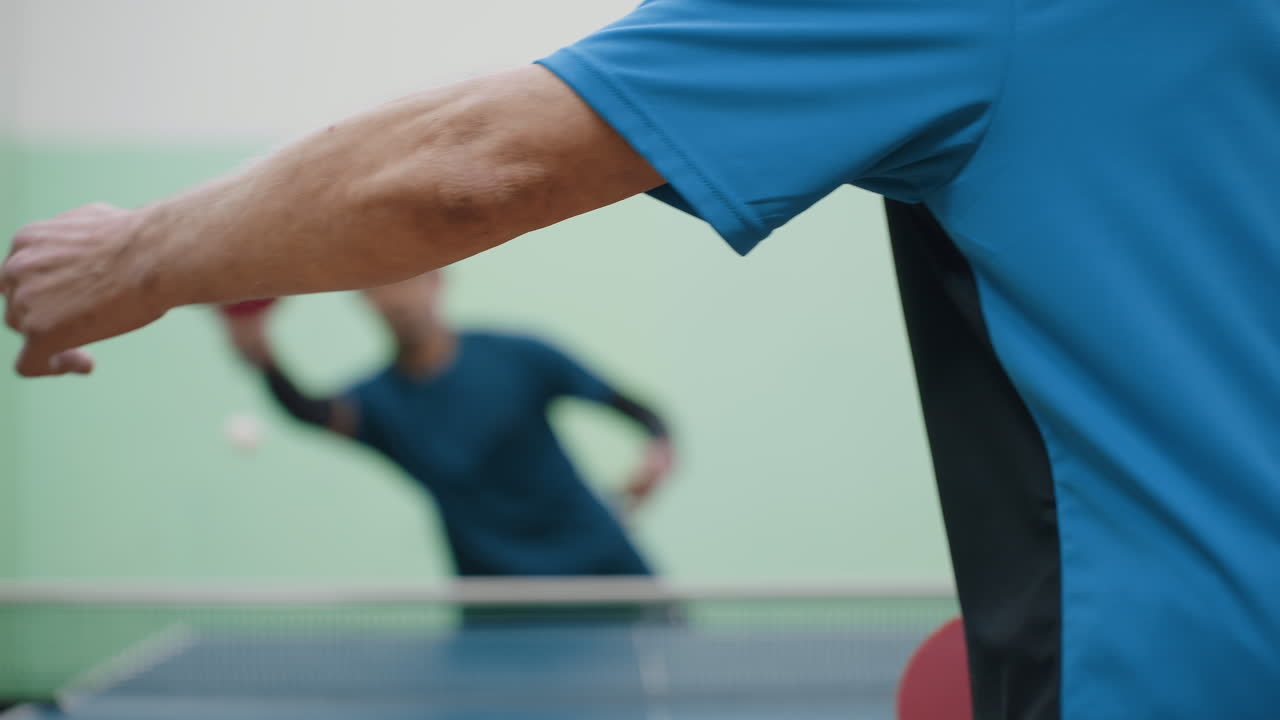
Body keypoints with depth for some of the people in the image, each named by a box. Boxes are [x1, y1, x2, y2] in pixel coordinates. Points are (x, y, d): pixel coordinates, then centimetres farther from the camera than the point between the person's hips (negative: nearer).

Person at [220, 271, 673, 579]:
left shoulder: (515, 358, -3)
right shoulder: (379, 400, -2)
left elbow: (627, 405, 2)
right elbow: (314, 412, -25)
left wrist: (658, 446, -19)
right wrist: (263, 359, -44)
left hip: (602, 570, -1)